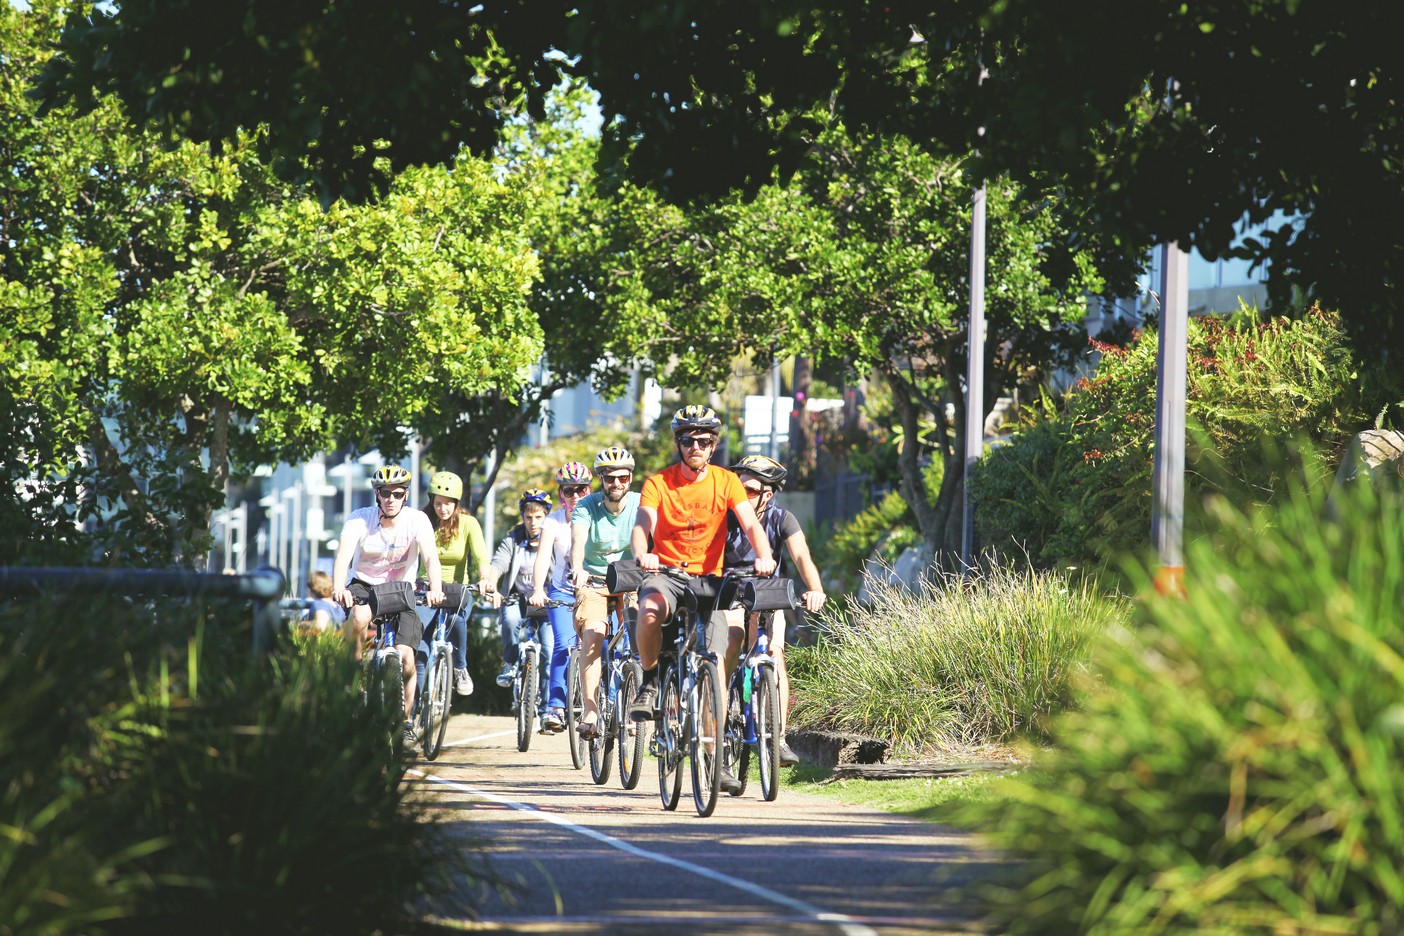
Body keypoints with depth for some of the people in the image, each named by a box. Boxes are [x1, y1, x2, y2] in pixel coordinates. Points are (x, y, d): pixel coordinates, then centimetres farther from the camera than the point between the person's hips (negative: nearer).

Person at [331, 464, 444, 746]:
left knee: (406, 659, -13)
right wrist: (339, 588, -48)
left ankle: (405, 722, 8)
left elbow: (431, 557, -26)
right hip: (364, 585, -1)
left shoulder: (417, 520, -13)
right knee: (359, 618, -37)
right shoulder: (359, 519, -14)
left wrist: (436, 589, -46)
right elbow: (343, 555, -27)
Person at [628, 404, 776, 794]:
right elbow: (642, 525, -18)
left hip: (708, 577, 1)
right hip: (665, 572, -1)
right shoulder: (658, 483, -4)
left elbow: (750, 523, -11)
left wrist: (763, 556, -32)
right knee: (650, 610, -38)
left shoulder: (726, 481, 0)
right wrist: (642, 554, -41)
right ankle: (649, 681, -11)